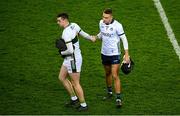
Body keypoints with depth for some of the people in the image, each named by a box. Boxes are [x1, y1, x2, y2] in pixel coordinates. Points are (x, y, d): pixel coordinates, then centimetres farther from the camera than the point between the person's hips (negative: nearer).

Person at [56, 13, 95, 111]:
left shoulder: (66, 33, -26)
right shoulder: (74, 25, 0)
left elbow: (70, 50, -29)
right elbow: (82, 33, 17)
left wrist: (61, 52, -10)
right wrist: (90, 38, 34)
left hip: (73, 60, -10)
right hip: (69, 59, 10)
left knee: (75, 83, 2)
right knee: (62, 77, 17)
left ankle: (83, 105, 15)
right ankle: (74, 99, 25)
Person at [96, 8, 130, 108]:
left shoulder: (117, 25, -19)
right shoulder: (101, 23, -2)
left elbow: (124, 39, -13)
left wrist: (126, 54, -15)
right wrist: (96, 37, -7)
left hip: (114, 54, -6)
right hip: (104, 53, 6)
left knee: (115, 76, -10)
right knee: (107, 74, 19)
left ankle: (118, 99, -6)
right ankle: (109, 92, 37)